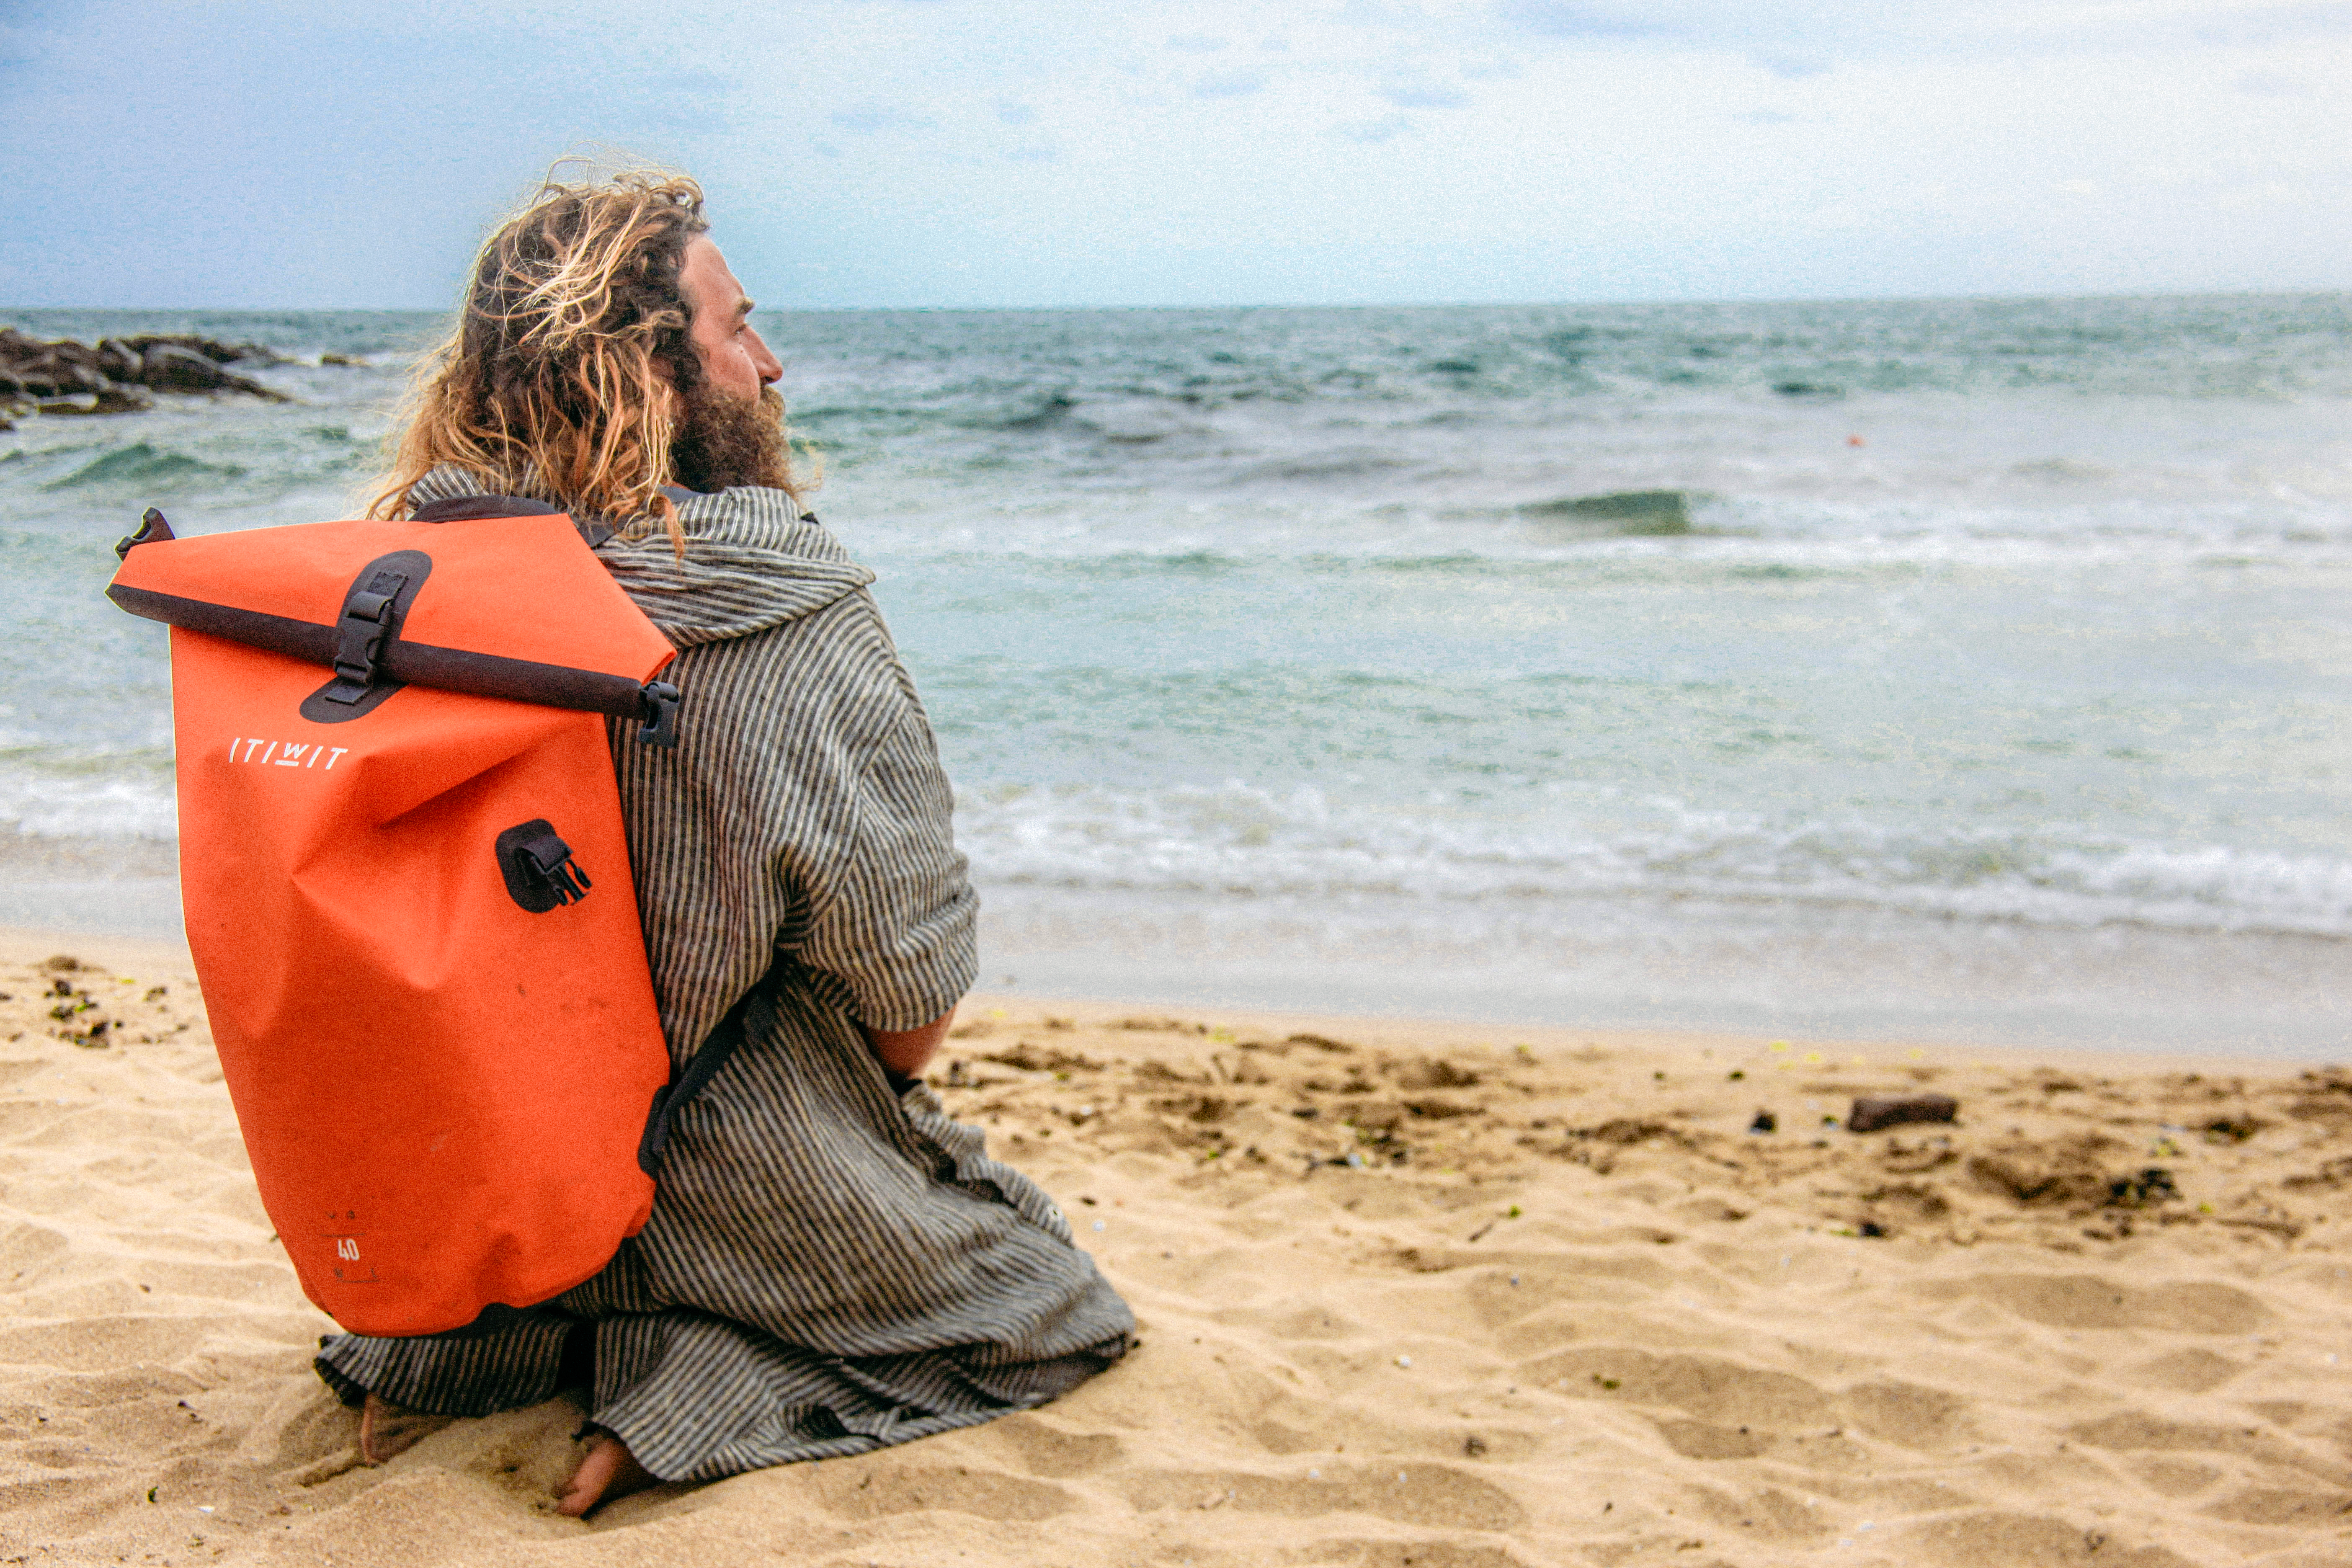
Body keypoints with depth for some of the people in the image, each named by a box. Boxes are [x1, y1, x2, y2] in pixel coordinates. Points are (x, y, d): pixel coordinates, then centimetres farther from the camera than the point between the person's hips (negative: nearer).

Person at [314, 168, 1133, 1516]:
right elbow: (908, 961, -17)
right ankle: (707, 1390, -6)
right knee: (1052, 1297, 15)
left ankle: (491, 1334, 10)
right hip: (738, 1177, -6)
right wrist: (902, 1087, 5)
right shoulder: (791, 623, -25)